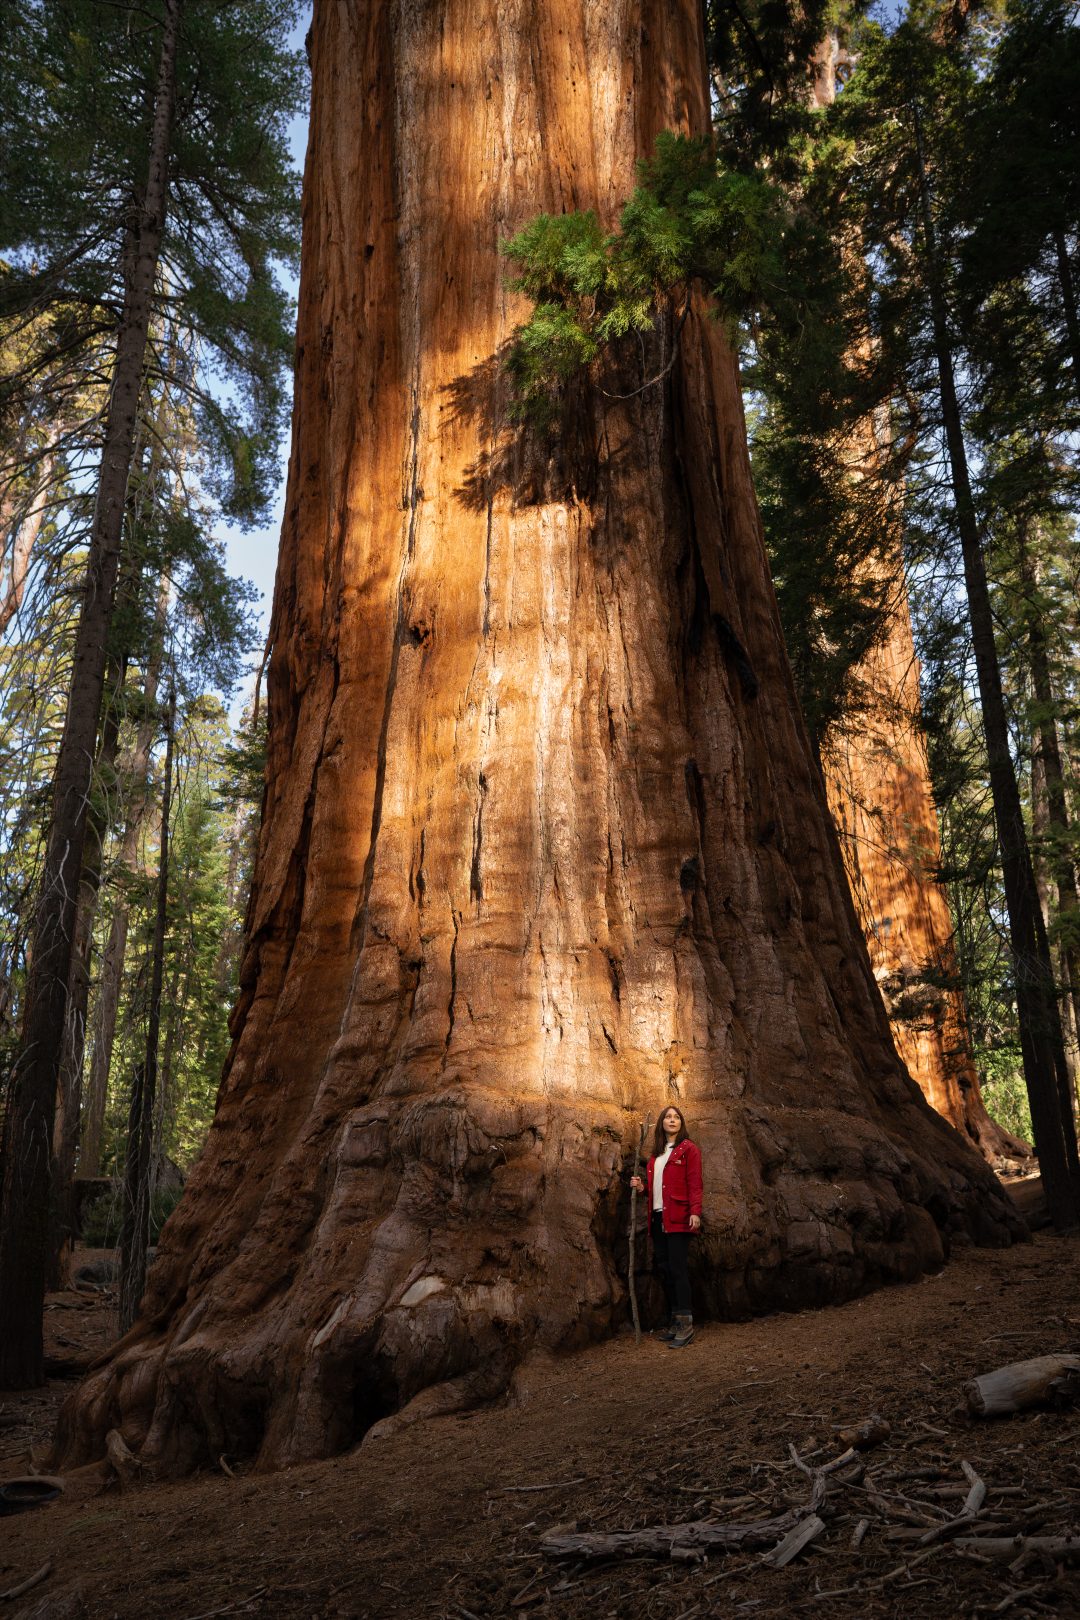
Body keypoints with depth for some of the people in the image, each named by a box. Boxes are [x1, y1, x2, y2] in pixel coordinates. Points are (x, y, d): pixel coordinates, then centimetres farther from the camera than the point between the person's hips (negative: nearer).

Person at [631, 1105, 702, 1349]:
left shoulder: (688, 1149, 0)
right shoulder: (657, 1154, 19)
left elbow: (694, 1183, -8)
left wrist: (695, 1211, -19)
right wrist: (642, 1186, 5)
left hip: (678, 1218, -7)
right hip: (657, 1217, 7)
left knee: (678, 1269, -9)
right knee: (662, 1268, 7)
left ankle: (686, 1325, -6)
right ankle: (674, 1321, 16)